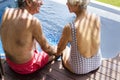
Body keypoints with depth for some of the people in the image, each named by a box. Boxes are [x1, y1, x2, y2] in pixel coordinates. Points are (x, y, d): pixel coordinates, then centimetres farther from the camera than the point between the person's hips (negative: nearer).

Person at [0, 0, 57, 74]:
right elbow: (46, 48, -13)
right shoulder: (33, 22, -31)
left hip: (9, 61, 6)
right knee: (54, 53, 19)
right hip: (25, 67, -6)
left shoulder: (7, 12, -13)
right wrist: (55, 51, 5)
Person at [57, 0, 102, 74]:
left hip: (79, 68, -3)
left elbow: (58, 51, -10)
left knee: (64, 48, 28)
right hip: (96, 63, 4)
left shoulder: (69, 28, -32)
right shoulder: (97, 18, -17)